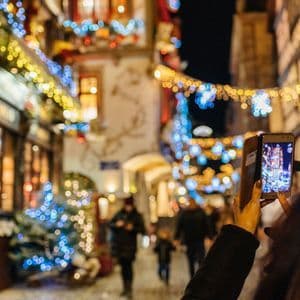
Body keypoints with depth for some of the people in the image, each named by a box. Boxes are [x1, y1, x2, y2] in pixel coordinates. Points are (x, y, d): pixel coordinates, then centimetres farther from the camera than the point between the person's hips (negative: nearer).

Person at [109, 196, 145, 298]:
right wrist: (116, 224, -10)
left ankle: (129, 289, -7)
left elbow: (142, 230, -3)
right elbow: (110, 224, 10)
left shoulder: (137, 216, -1)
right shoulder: (119, 214, 7)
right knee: (123, 266, 11)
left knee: (128, 266, -11)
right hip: (118, 244, 4)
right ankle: (125, 288, 23)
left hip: (130, 245, -3)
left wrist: (133, 228, -19)